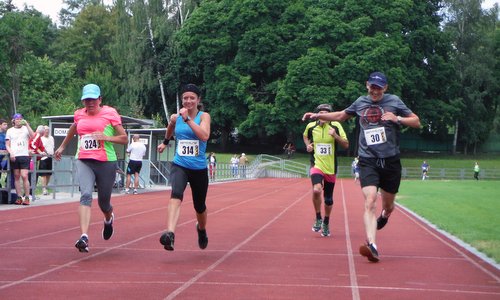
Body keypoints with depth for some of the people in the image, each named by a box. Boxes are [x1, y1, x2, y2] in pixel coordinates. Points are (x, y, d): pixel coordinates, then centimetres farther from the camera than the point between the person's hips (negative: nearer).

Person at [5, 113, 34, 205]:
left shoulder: (26, 128, 8)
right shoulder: (10, 130, 13)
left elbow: (32, 136, -11)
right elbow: (7, 144, 11)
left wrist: (26, 124, -13)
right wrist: (11, 153, -6)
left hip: (24, 155, -2)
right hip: (14, 156, 2)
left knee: (24, 176, -10)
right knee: (16, 177, 4)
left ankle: (27, 197, -7)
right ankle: (19, 197, 8)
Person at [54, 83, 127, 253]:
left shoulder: (110, 113, -1)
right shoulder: (79, 114, 11)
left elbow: (124, 139, -1)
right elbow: (72, 130, 34)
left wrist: (106, 137, -16)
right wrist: (62, 146, 43)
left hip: (106, 162, -2)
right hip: (83, 161, 2)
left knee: (103, 202, 9)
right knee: (86, 195, -22)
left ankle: (109, 219, 47)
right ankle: (84, 237, -29)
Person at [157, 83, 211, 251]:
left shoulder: (203, 116, -6)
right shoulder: (175, 117, 3)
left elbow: (205, 136, -25)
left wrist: (187, 119, -27)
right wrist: (165, 142, 36)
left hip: (199, 168, 0)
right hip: (180, 165, 0)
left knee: (199, 206, 16)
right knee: (176, 194, -30)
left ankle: (201, 229, 49)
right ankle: (170, 234, -46)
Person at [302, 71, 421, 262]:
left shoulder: (394, 101, 2)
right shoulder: (360, 102, 9)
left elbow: (416, 122, 4)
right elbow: (341, 116, 26)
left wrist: (397, 119, -13)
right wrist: (318, 115, 16)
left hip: (390, 161, 0)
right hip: (368, 162, 0)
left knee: (388, 206, 13)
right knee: (370, 202, -20)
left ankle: (383, 216, 51)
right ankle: (371, 245, -31)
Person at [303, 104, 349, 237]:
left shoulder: (336, 126, -5)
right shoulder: (311, 126, -1)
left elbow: (346, 145, -5)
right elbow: (305, 136, 22)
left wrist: (335, 136, -20)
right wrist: (308, 145, 3)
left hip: (331, 168, 1)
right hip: (316, 165, -1)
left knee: (328, 199, 10)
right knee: (316, 190, -28)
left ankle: (326, 223, 35)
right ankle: (318, 218, -5)